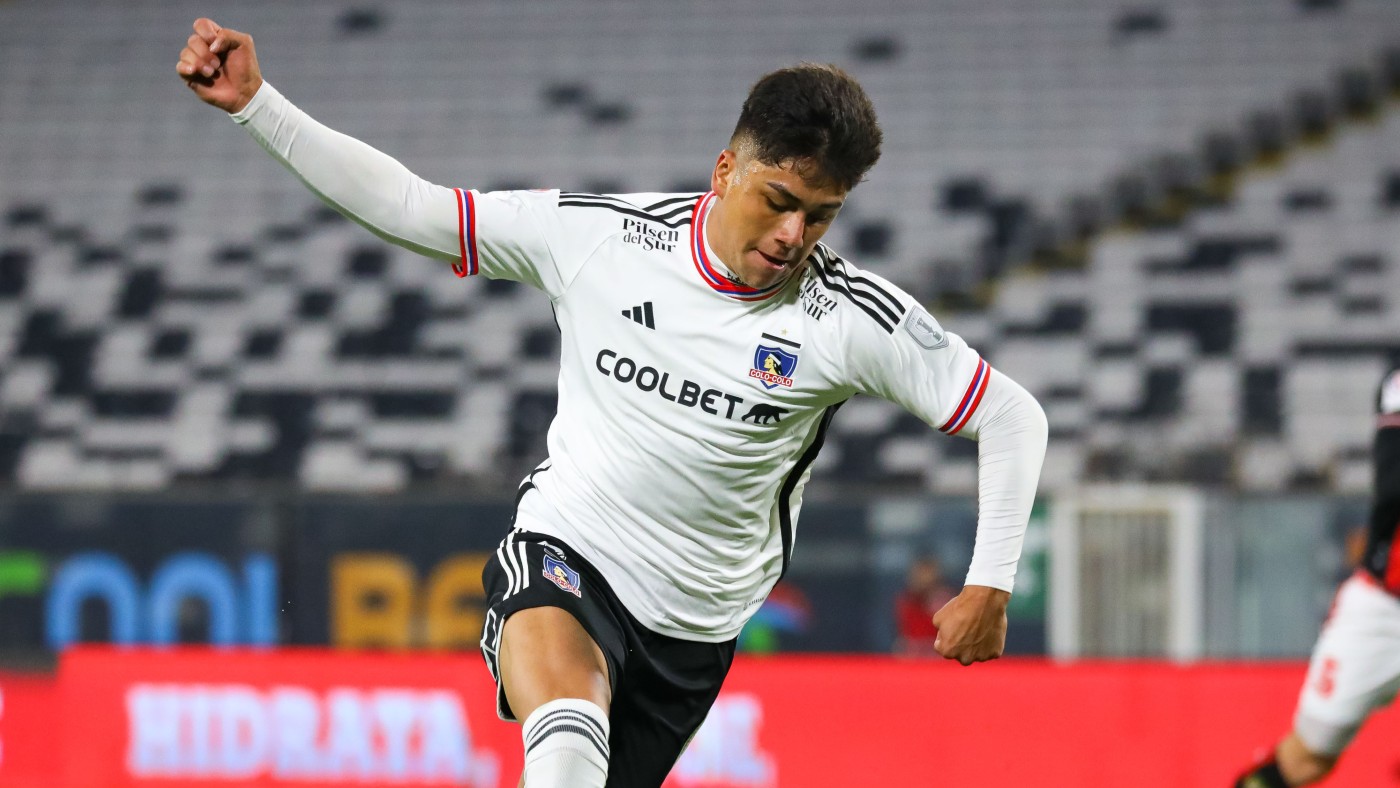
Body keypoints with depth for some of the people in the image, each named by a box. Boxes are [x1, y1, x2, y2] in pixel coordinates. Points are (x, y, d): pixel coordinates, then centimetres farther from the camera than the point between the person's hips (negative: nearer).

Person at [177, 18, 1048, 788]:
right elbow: (405, 206, -4)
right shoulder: (594, 234, -10)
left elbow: (1013, 416, -6)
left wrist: (990, 586, -14)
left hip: (694, 629, 2)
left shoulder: (854, 317, -12)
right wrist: (255, 104, -12)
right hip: (565, 554, -2)